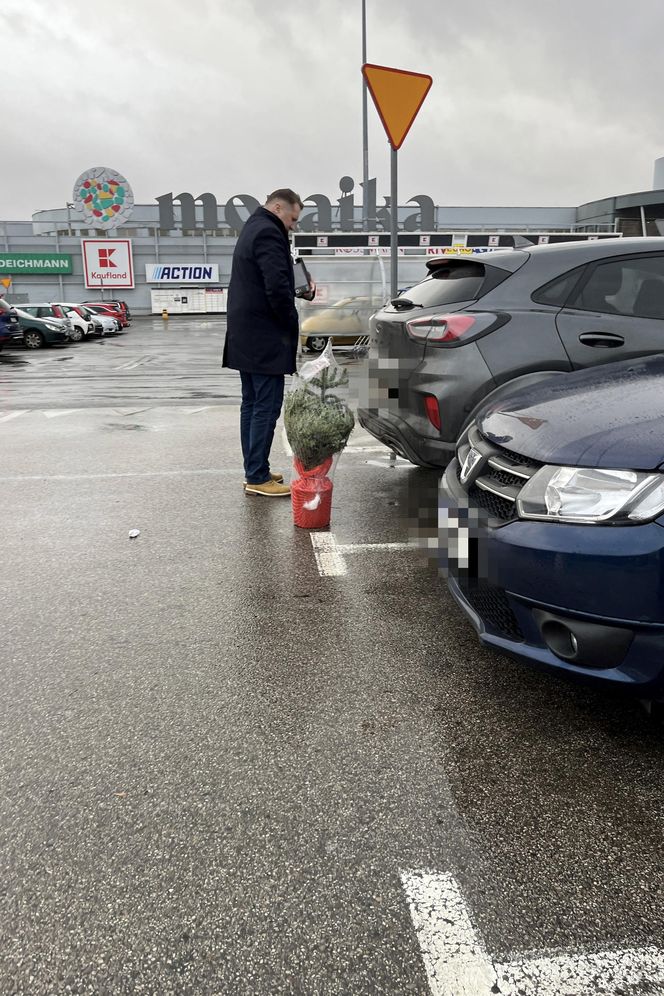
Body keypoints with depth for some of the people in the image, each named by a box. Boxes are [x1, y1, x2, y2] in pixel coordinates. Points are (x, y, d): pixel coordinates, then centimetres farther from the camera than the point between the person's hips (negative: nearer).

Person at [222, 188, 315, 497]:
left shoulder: (252, 229, 20)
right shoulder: (268, 233, -14)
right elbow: (277, 287, -23)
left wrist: (302, 284, 9)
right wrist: (293, 323, -9)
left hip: (245, 336, 11)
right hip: (264, 338, -11)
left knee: (252, 404, 13)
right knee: (267, 406, -7)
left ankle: (254, 471, 19)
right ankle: (258, 478, -3)